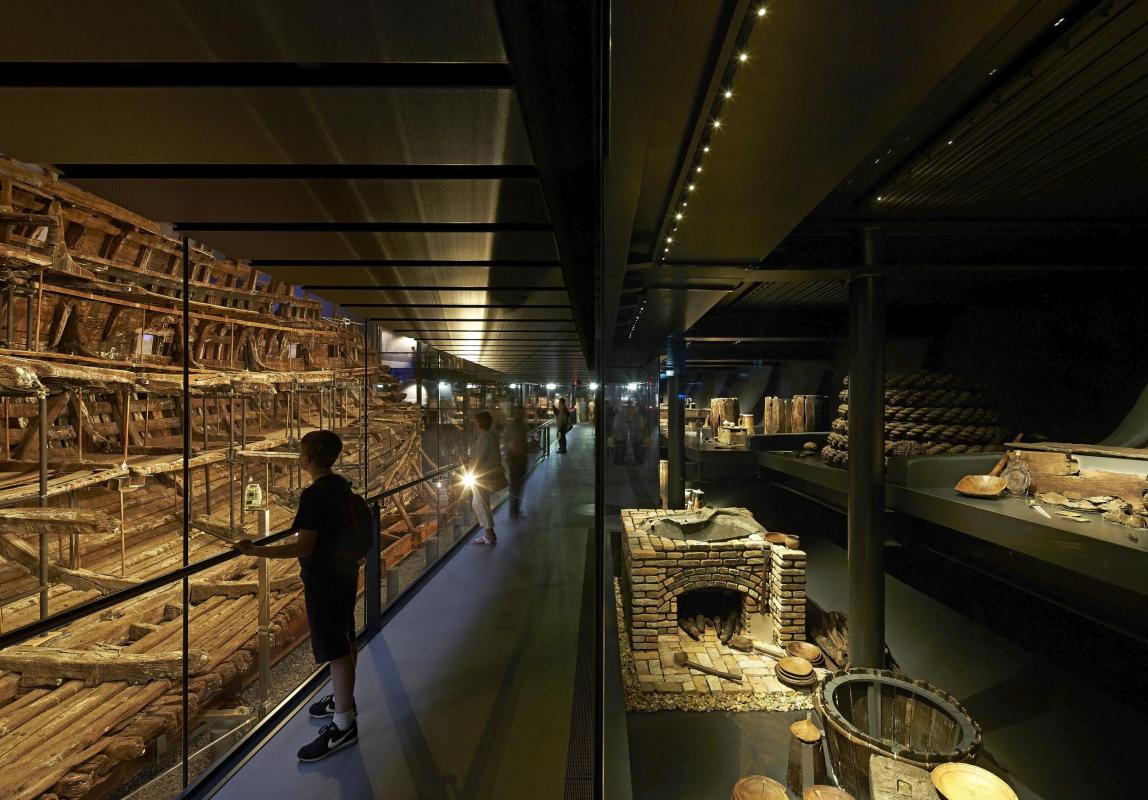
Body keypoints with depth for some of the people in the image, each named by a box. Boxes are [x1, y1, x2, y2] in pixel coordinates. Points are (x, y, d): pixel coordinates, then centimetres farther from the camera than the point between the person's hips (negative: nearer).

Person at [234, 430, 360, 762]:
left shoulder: (313, 495, -24)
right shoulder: (341, 484, 2)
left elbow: (303, 548, -25)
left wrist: (255, 551, -22)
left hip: (324, 581, -9)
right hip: (345, 572, 9)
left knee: (336, 649, 1)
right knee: (345, 640, 22)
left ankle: (343, 725, 12)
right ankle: (343, 698, 40)